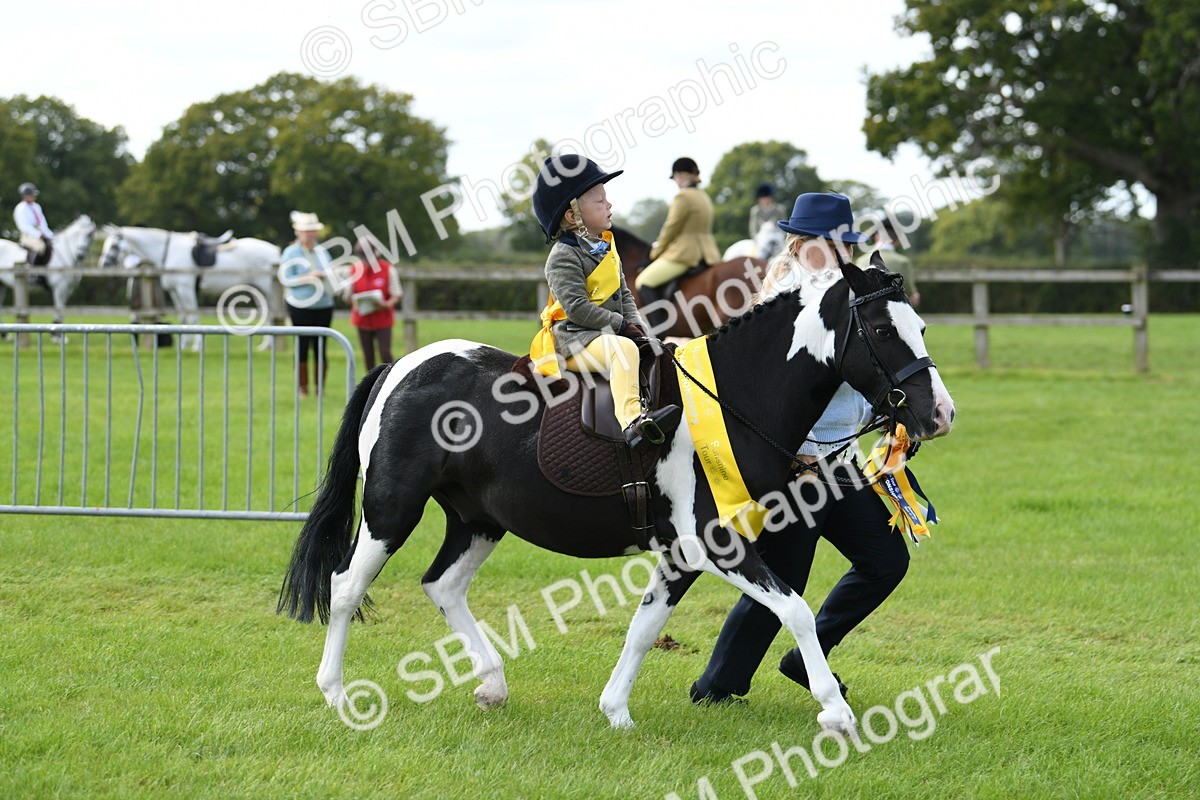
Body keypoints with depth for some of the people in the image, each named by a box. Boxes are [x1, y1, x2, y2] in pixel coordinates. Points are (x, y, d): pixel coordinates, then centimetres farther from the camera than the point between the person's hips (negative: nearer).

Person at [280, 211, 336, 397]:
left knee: (320, 347, 4)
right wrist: (307, 278, -18)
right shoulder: (291, 253, -3)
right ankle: (302, 388, 6)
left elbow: (330, 273, 21)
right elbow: (285, 278, -8)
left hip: (324, 305, 5)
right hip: (301, 306, -4)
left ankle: (320, 388, 9)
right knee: (303, 346, -2)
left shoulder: (321, 251, 13)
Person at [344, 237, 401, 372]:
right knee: (368, 356, 8)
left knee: (385, 354, -9)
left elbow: (396, 295, -5)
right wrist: (353, 301, -17)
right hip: (363, 319, 3)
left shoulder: (388, 270, -8)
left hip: (382, 319, -3)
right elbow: (348, 295, 6)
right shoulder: (355, 269, 0)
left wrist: (386, 305, -25)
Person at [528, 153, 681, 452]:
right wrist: (620, 324, -17)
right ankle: (632, 421, -54)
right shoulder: (564, 256, -12)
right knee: (624, 349, -37)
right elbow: (577, 307, -21)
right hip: (575, 339, -9)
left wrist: (637, 324, 1)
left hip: (611, 334, 9)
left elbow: (624, 294, 19)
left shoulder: (605, 247, 16)